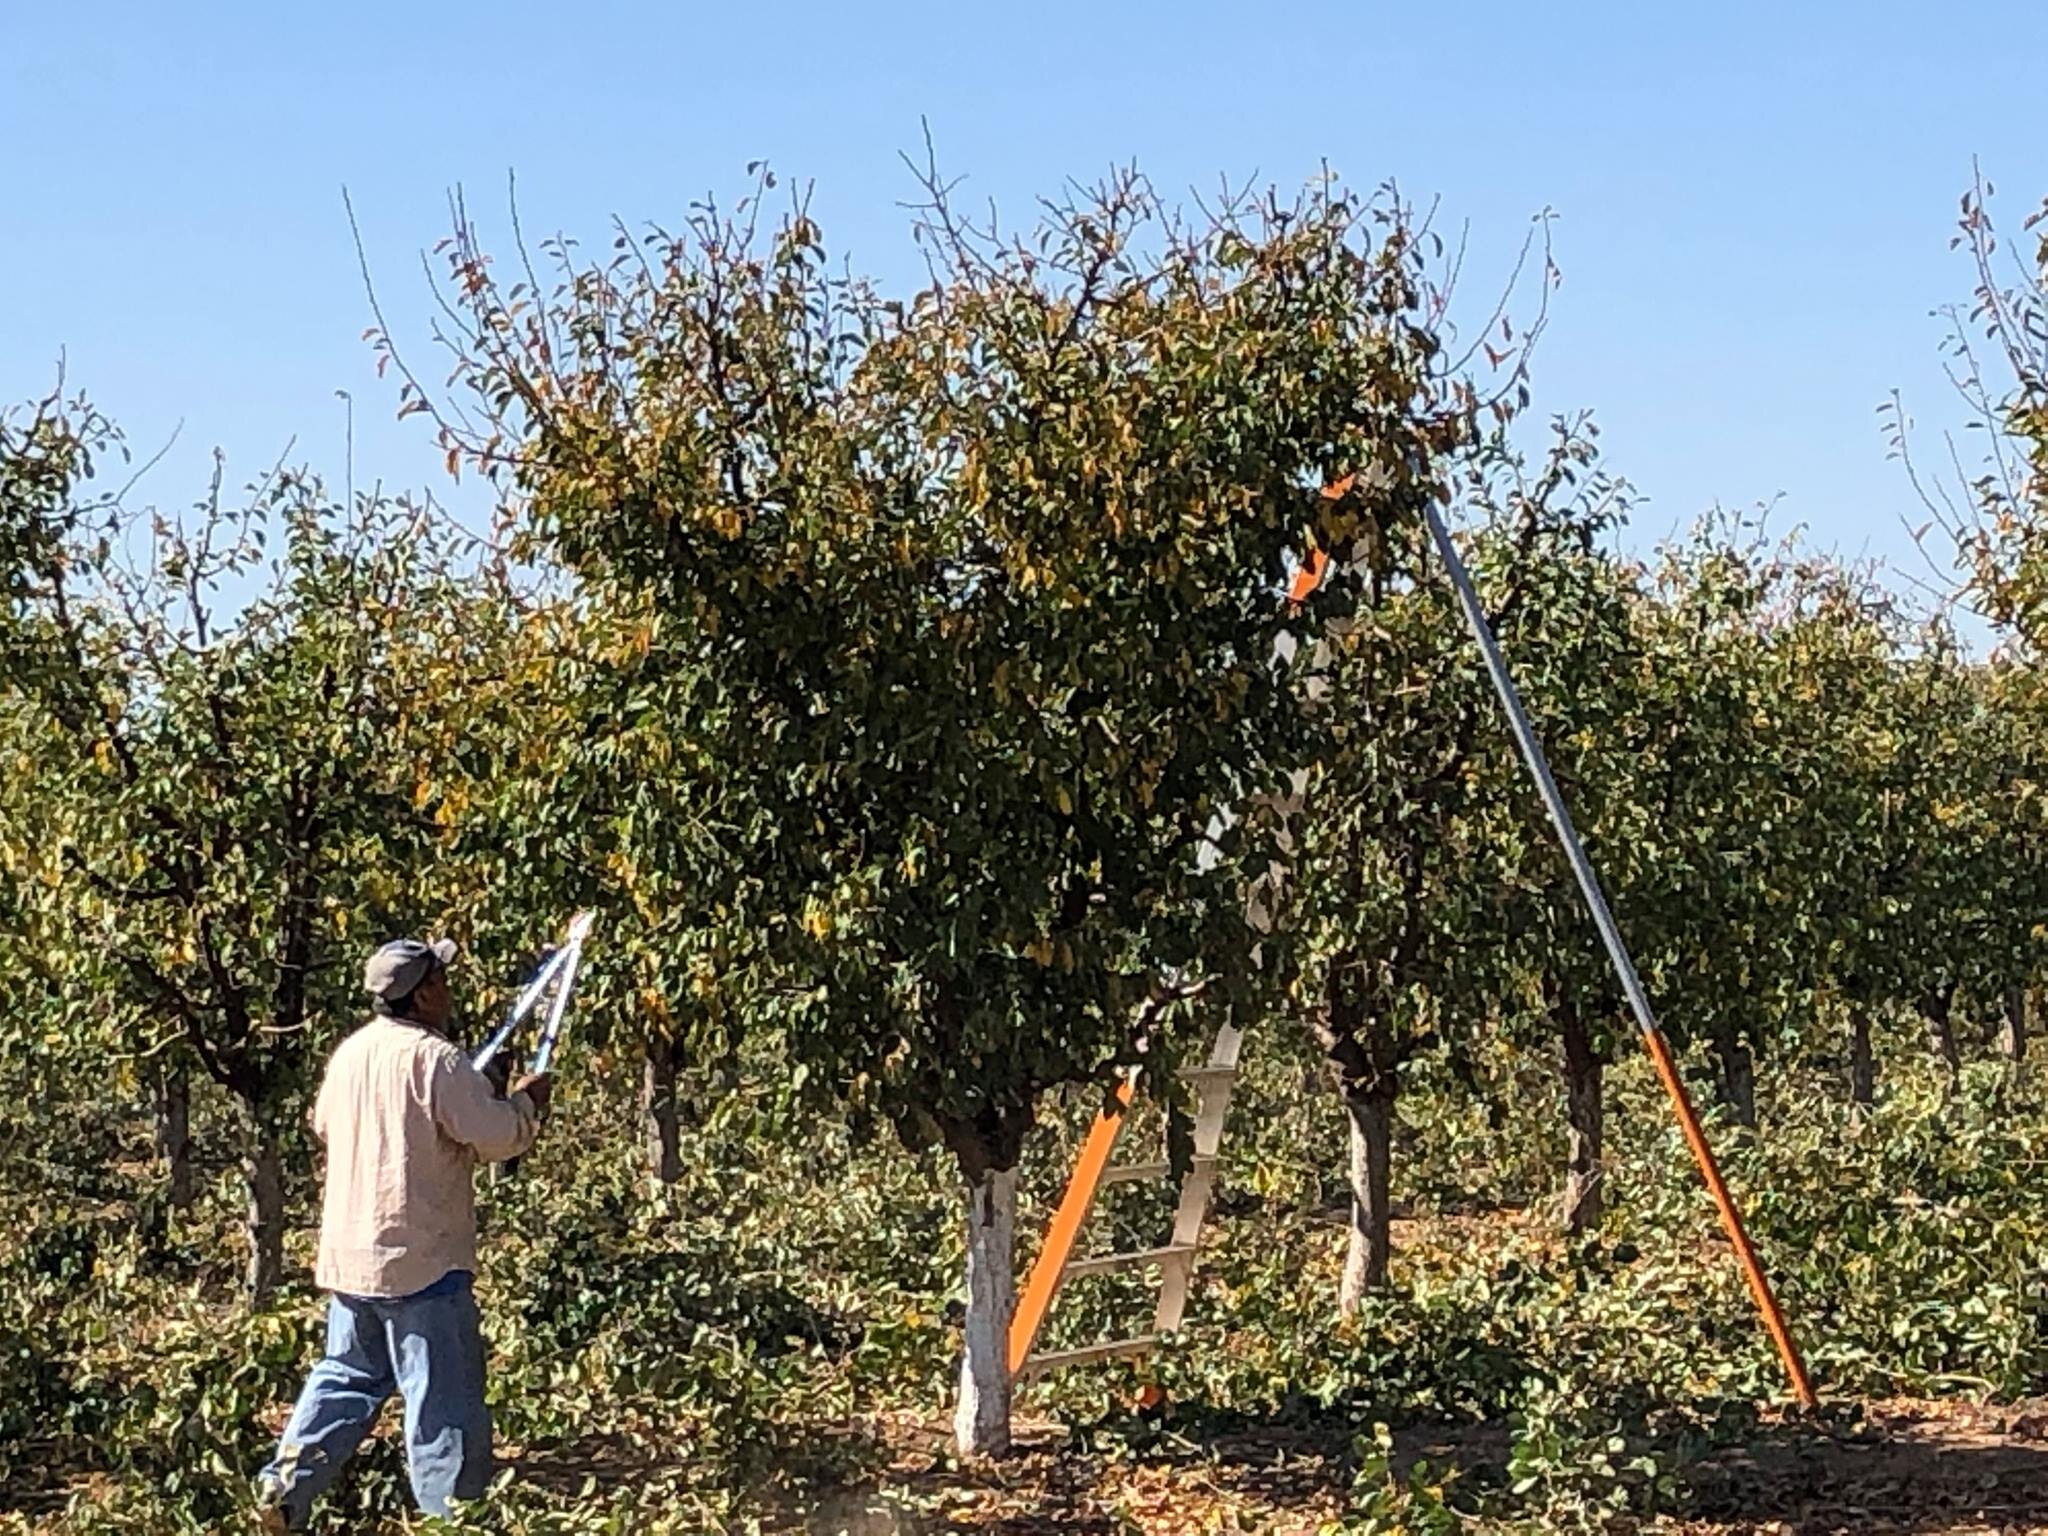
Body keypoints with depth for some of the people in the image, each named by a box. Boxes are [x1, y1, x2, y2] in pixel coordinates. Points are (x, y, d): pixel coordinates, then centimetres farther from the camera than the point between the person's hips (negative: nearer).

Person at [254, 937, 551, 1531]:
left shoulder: (349, 1053, 9)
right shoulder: (434, 1058, -16)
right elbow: (497, 1137, -16)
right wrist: (525, 1103, 5)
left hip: (349, 1254, 8)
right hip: (419, 1259, -8)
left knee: (347, 1376, 20)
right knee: (444, 1394, 0)